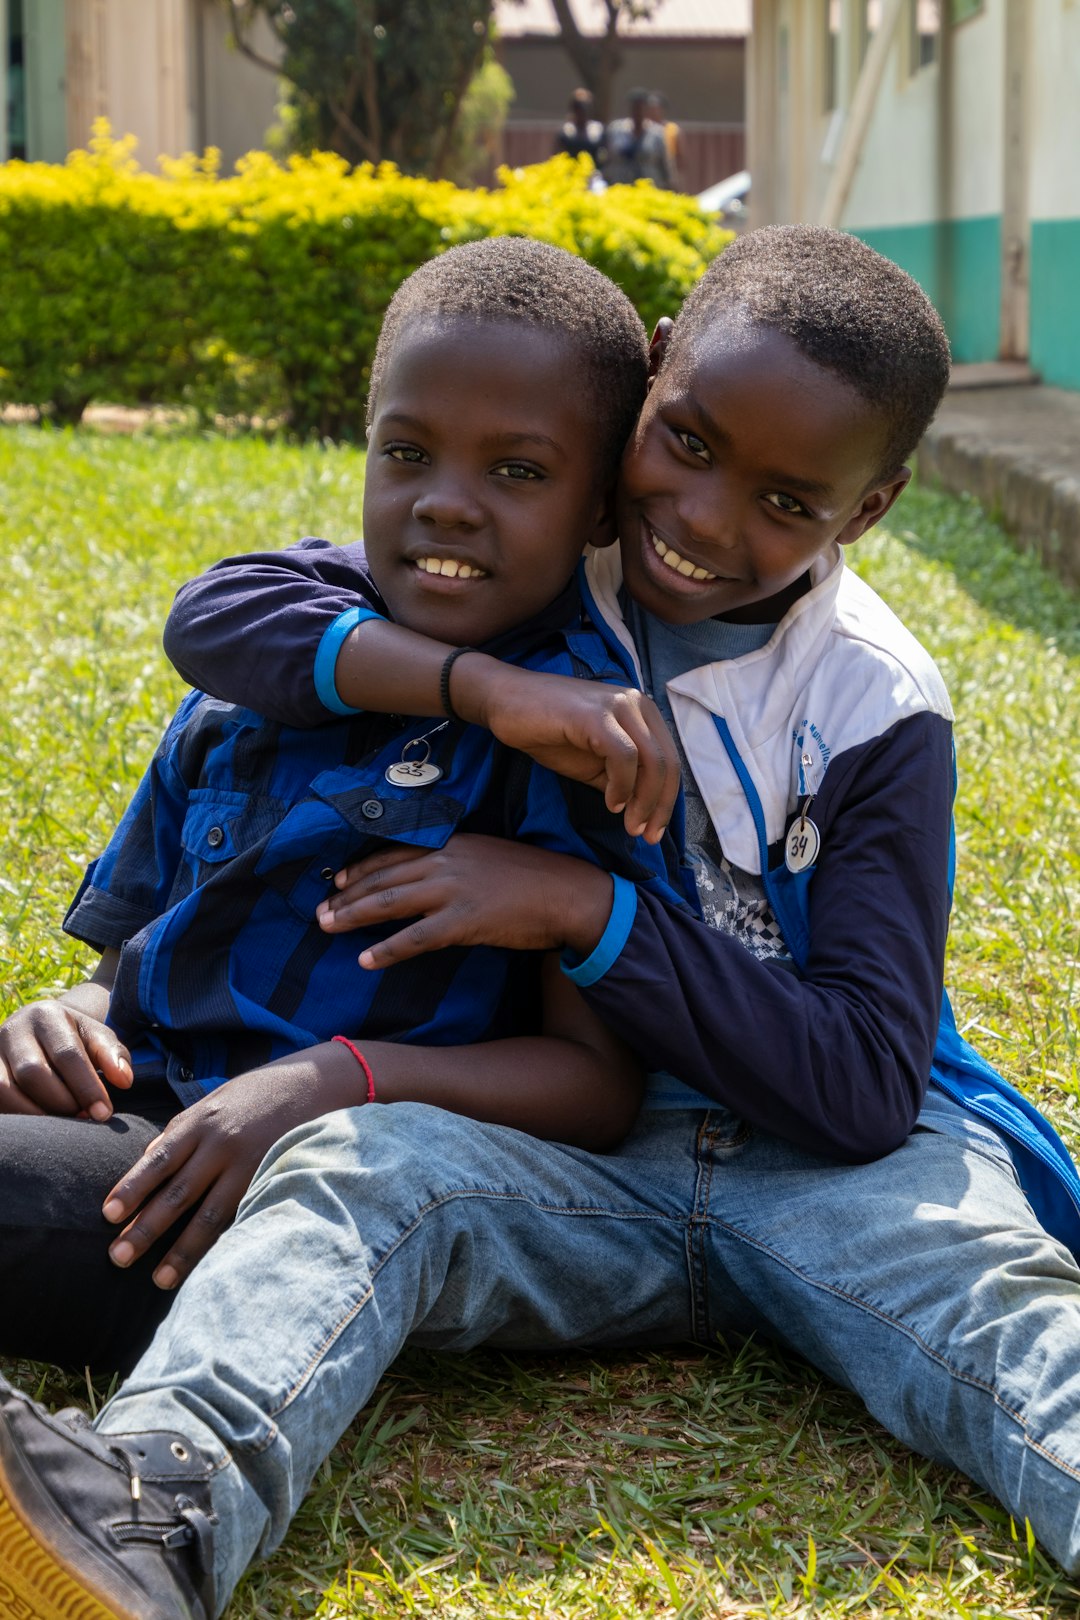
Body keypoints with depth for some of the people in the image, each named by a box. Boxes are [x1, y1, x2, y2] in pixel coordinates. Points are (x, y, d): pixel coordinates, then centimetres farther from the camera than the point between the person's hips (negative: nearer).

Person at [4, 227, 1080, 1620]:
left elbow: (868, 1084, -10)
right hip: (584, 1162, 1)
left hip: (824, 1162, 0)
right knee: (363, 1161, -30)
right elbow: (218, 612, -8)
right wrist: (483, 682, -24)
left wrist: (584, 908, -17)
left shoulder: (874, 713, -4)